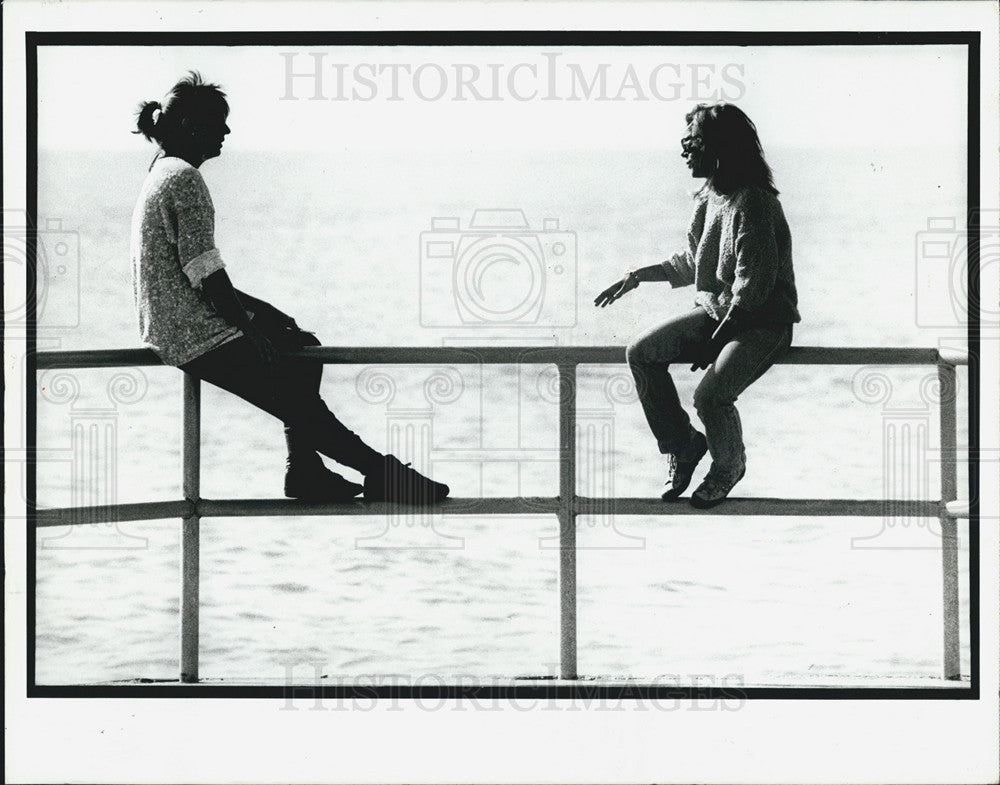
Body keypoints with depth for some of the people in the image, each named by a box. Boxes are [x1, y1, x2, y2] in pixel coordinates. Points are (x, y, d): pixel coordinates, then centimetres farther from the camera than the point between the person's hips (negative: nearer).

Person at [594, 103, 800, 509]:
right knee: (641, 353, -6)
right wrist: (637, 276, 15)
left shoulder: (753, 204, -21)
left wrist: (713, 344, -20)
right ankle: (683, 446, 9)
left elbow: (751, 291, -22)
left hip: (761, 323, -9)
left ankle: (729, 466, 7)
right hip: (715, 311, 9)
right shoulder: (707, 197, 7)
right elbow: (691, 263, 22)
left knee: (710, 395, -26)